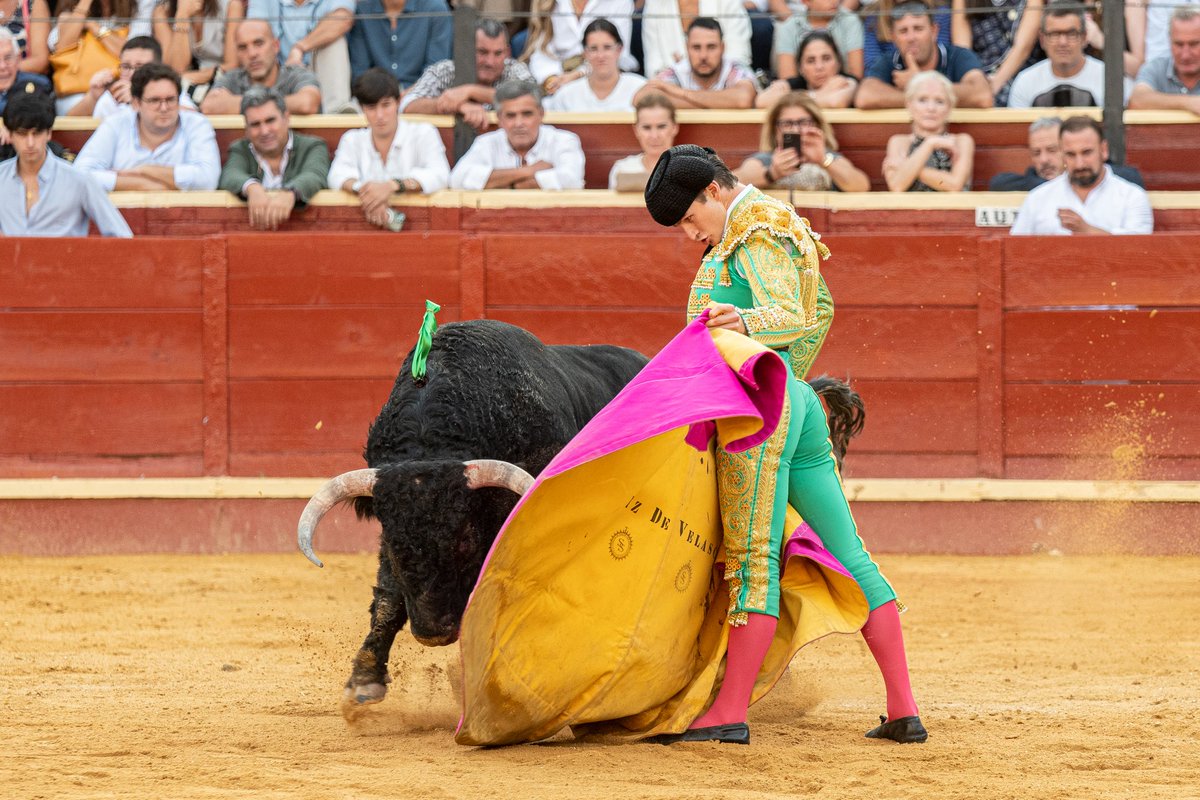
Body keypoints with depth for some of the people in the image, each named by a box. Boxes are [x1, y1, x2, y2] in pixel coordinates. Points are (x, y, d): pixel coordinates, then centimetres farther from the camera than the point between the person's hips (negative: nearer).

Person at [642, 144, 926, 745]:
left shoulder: (755, 238, -8)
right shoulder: (776, 227, 21)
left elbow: (790, 317, -23)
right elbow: (819, 309, 33)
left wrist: (744, 322, -41)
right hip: (799, 407, 10)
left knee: (752, 560, -12)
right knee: (849, 556, 5)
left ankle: (730, 713, -14)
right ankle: (903, 710, 4)